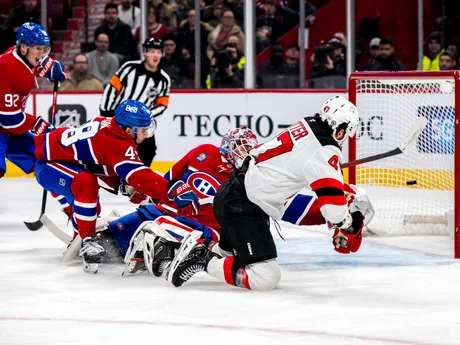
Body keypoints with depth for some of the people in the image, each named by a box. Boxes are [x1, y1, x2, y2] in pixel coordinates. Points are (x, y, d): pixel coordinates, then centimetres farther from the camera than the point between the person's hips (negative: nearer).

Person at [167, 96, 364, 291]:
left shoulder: (306, 127, 8)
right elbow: (332, 199, -20)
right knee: (264, 278, -15)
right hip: (241, 207, -10)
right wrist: (349, 228, -3)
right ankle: (202, 260, -10)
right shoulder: (325, 152, -19)